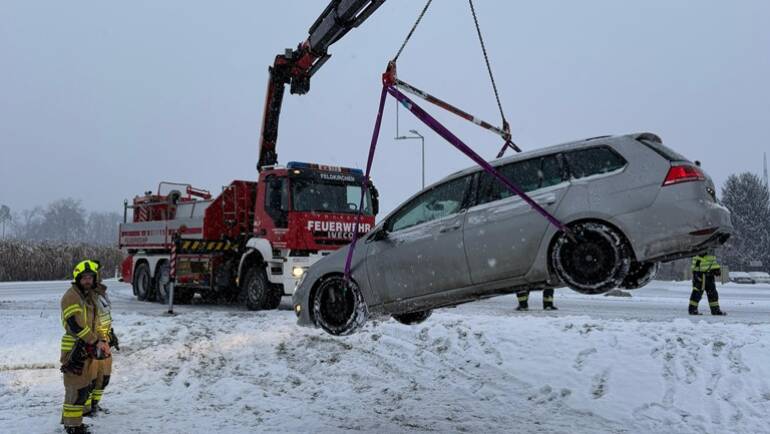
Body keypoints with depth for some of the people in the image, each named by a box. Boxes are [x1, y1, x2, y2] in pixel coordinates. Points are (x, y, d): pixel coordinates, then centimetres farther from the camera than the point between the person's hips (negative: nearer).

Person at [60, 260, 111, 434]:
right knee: (77, 388, -6)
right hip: (75, 349, -9)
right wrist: (96, 342, -17)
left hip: (88, 349, 9)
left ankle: (69, 419, 29)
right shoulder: (71, 296, -14)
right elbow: (76, 325, -21)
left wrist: (100, 341, 9)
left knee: (84, 386, 16)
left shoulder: (89, 295, 16)